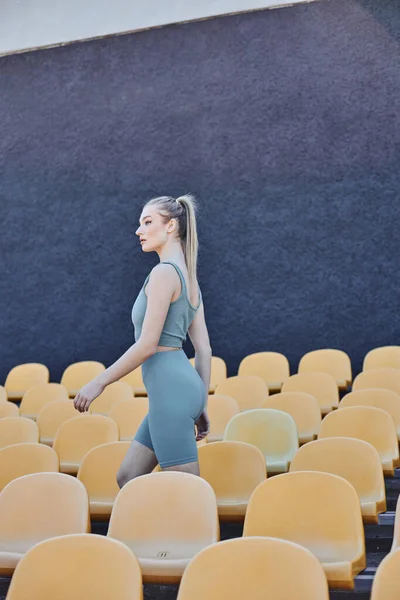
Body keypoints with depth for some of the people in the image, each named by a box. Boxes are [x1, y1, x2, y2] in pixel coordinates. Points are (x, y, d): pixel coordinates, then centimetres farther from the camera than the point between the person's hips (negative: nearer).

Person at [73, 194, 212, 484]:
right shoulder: (189, 277, 16)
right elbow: (204, 349, 16)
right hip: (184, 385, 10)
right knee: (127, 479, 16)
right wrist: (202, 405, 20)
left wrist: (98, 382, -9)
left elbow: (147, 345, -16)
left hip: (170, 390, -10)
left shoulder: (164, 273, -12)